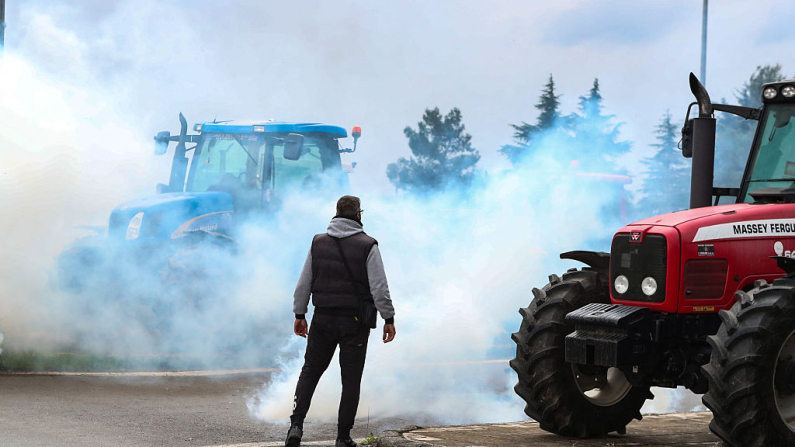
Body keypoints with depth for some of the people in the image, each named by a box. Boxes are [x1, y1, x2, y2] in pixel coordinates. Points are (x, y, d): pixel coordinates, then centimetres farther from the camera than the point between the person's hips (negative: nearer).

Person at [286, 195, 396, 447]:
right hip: (354, 322, -3)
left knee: (310, 372, 15)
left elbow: (304, 283, 6)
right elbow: (379, 287, -12)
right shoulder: (367, 246, -8)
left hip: (323, 319, 3)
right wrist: (388, 319, -6)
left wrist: (299, 314, 15)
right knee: (351, 379, 6)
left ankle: (296, 425, -2)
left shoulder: (318, 243, 3)